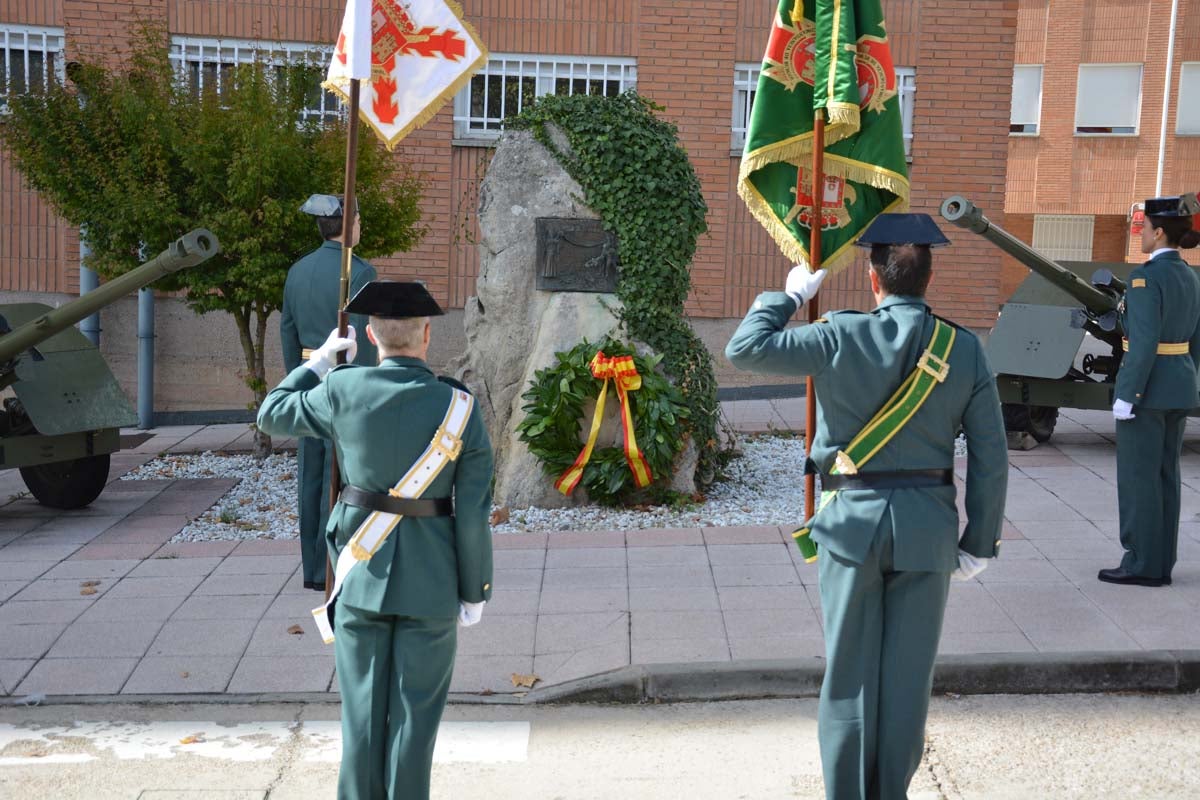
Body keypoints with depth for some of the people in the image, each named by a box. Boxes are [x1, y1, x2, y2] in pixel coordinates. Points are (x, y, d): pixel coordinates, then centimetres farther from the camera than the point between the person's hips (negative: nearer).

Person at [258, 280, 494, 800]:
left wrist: (319, 360, 23)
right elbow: (474, 510, -8)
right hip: (431, 581, -1)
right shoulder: (459, 407, -10)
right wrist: (475, 591, 2)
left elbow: (272, 415, 11)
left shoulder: (343, 390, -8)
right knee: (415, 712, 9)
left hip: (362, 574, 1)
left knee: (363, 709, 12)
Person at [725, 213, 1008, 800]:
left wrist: (789, 295, 9)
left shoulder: (842, 338, -11)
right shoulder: (964, 350, -2)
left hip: (854, 520, -2)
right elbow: (990, 459, 0)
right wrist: (979, 543, 8)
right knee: (908, 673, 11)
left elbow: (744, 349, -6)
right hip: (927, 525, 2)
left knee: (850, 671, 8)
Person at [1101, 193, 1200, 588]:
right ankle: (1160, 564, 18)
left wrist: (1126, 395, -19)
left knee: (1137, 476, -1)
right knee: (1164, 476, 12)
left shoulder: (1147, 276, -17)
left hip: (1147, 386, -9)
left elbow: (1145, 342, -22)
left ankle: (1142, 566, 4)